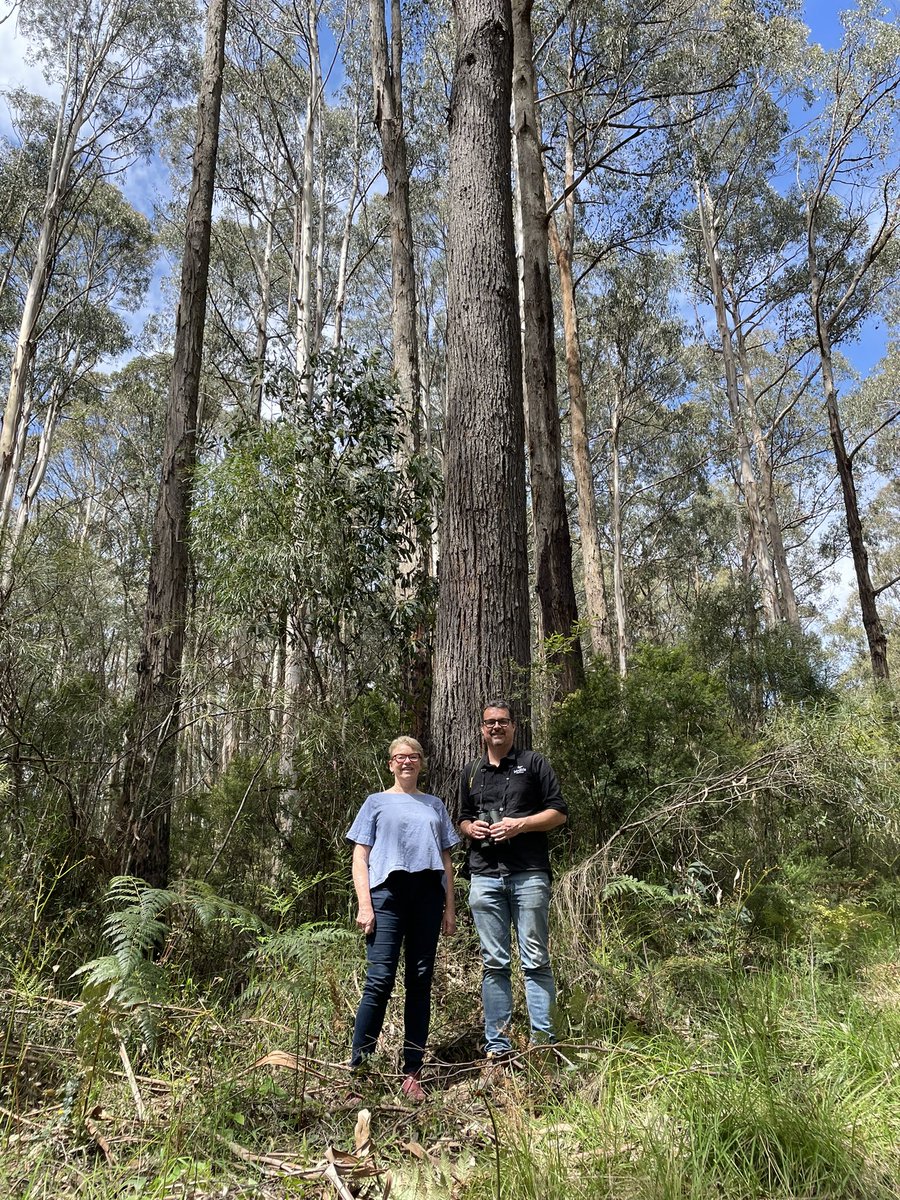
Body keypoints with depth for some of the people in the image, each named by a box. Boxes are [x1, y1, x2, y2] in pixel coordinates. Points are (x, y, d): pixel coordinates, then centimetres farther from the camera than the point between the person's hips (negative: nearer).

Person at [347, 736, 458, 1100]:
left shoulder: (434, 805, 19)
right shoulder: (377, 802, 11)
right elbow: (360, 858, 6)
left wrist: (450, 907, 10)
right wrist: (364, 906, -6)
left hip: (428, 896, 3)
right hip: (388, 893, -3)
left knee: (420, 983, 5)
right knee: (379, 981, -10)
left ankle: (412, 1073, 12)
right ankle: (358, 1068, -1)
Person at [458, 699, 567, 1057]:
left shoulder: (534, 763, 6)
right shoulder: (471, 772, 17)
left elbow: (559, 813, 2)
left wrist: (520, 824, -11)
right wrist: (471, 828, 3)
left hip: (529, 875, -3)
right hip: (485, 877, 3)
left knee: (536, 961, 0)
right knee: (494, 963, 7)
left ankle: (543, 1040, 7)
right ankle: (497, 1045, 13)